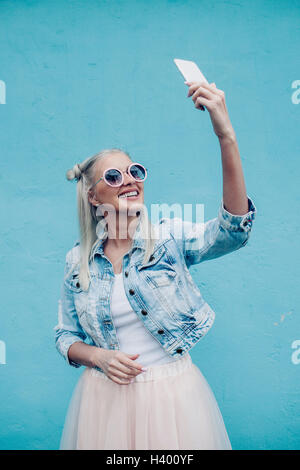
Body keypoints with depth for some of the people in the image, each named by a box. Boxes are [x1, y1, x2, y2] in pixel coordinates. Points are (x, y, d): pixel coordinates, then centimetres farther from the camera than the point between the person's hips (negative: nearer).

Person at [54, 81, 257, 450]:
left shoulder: (169, 237, -8)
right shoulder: (76, 261, -1)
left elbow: (233, 229, -28)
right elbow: (66, 336, 8)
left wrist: (226, 137, -38)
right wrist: (98, 356, -14)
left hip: (172, 393, -1)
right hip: (106, 396, 2)